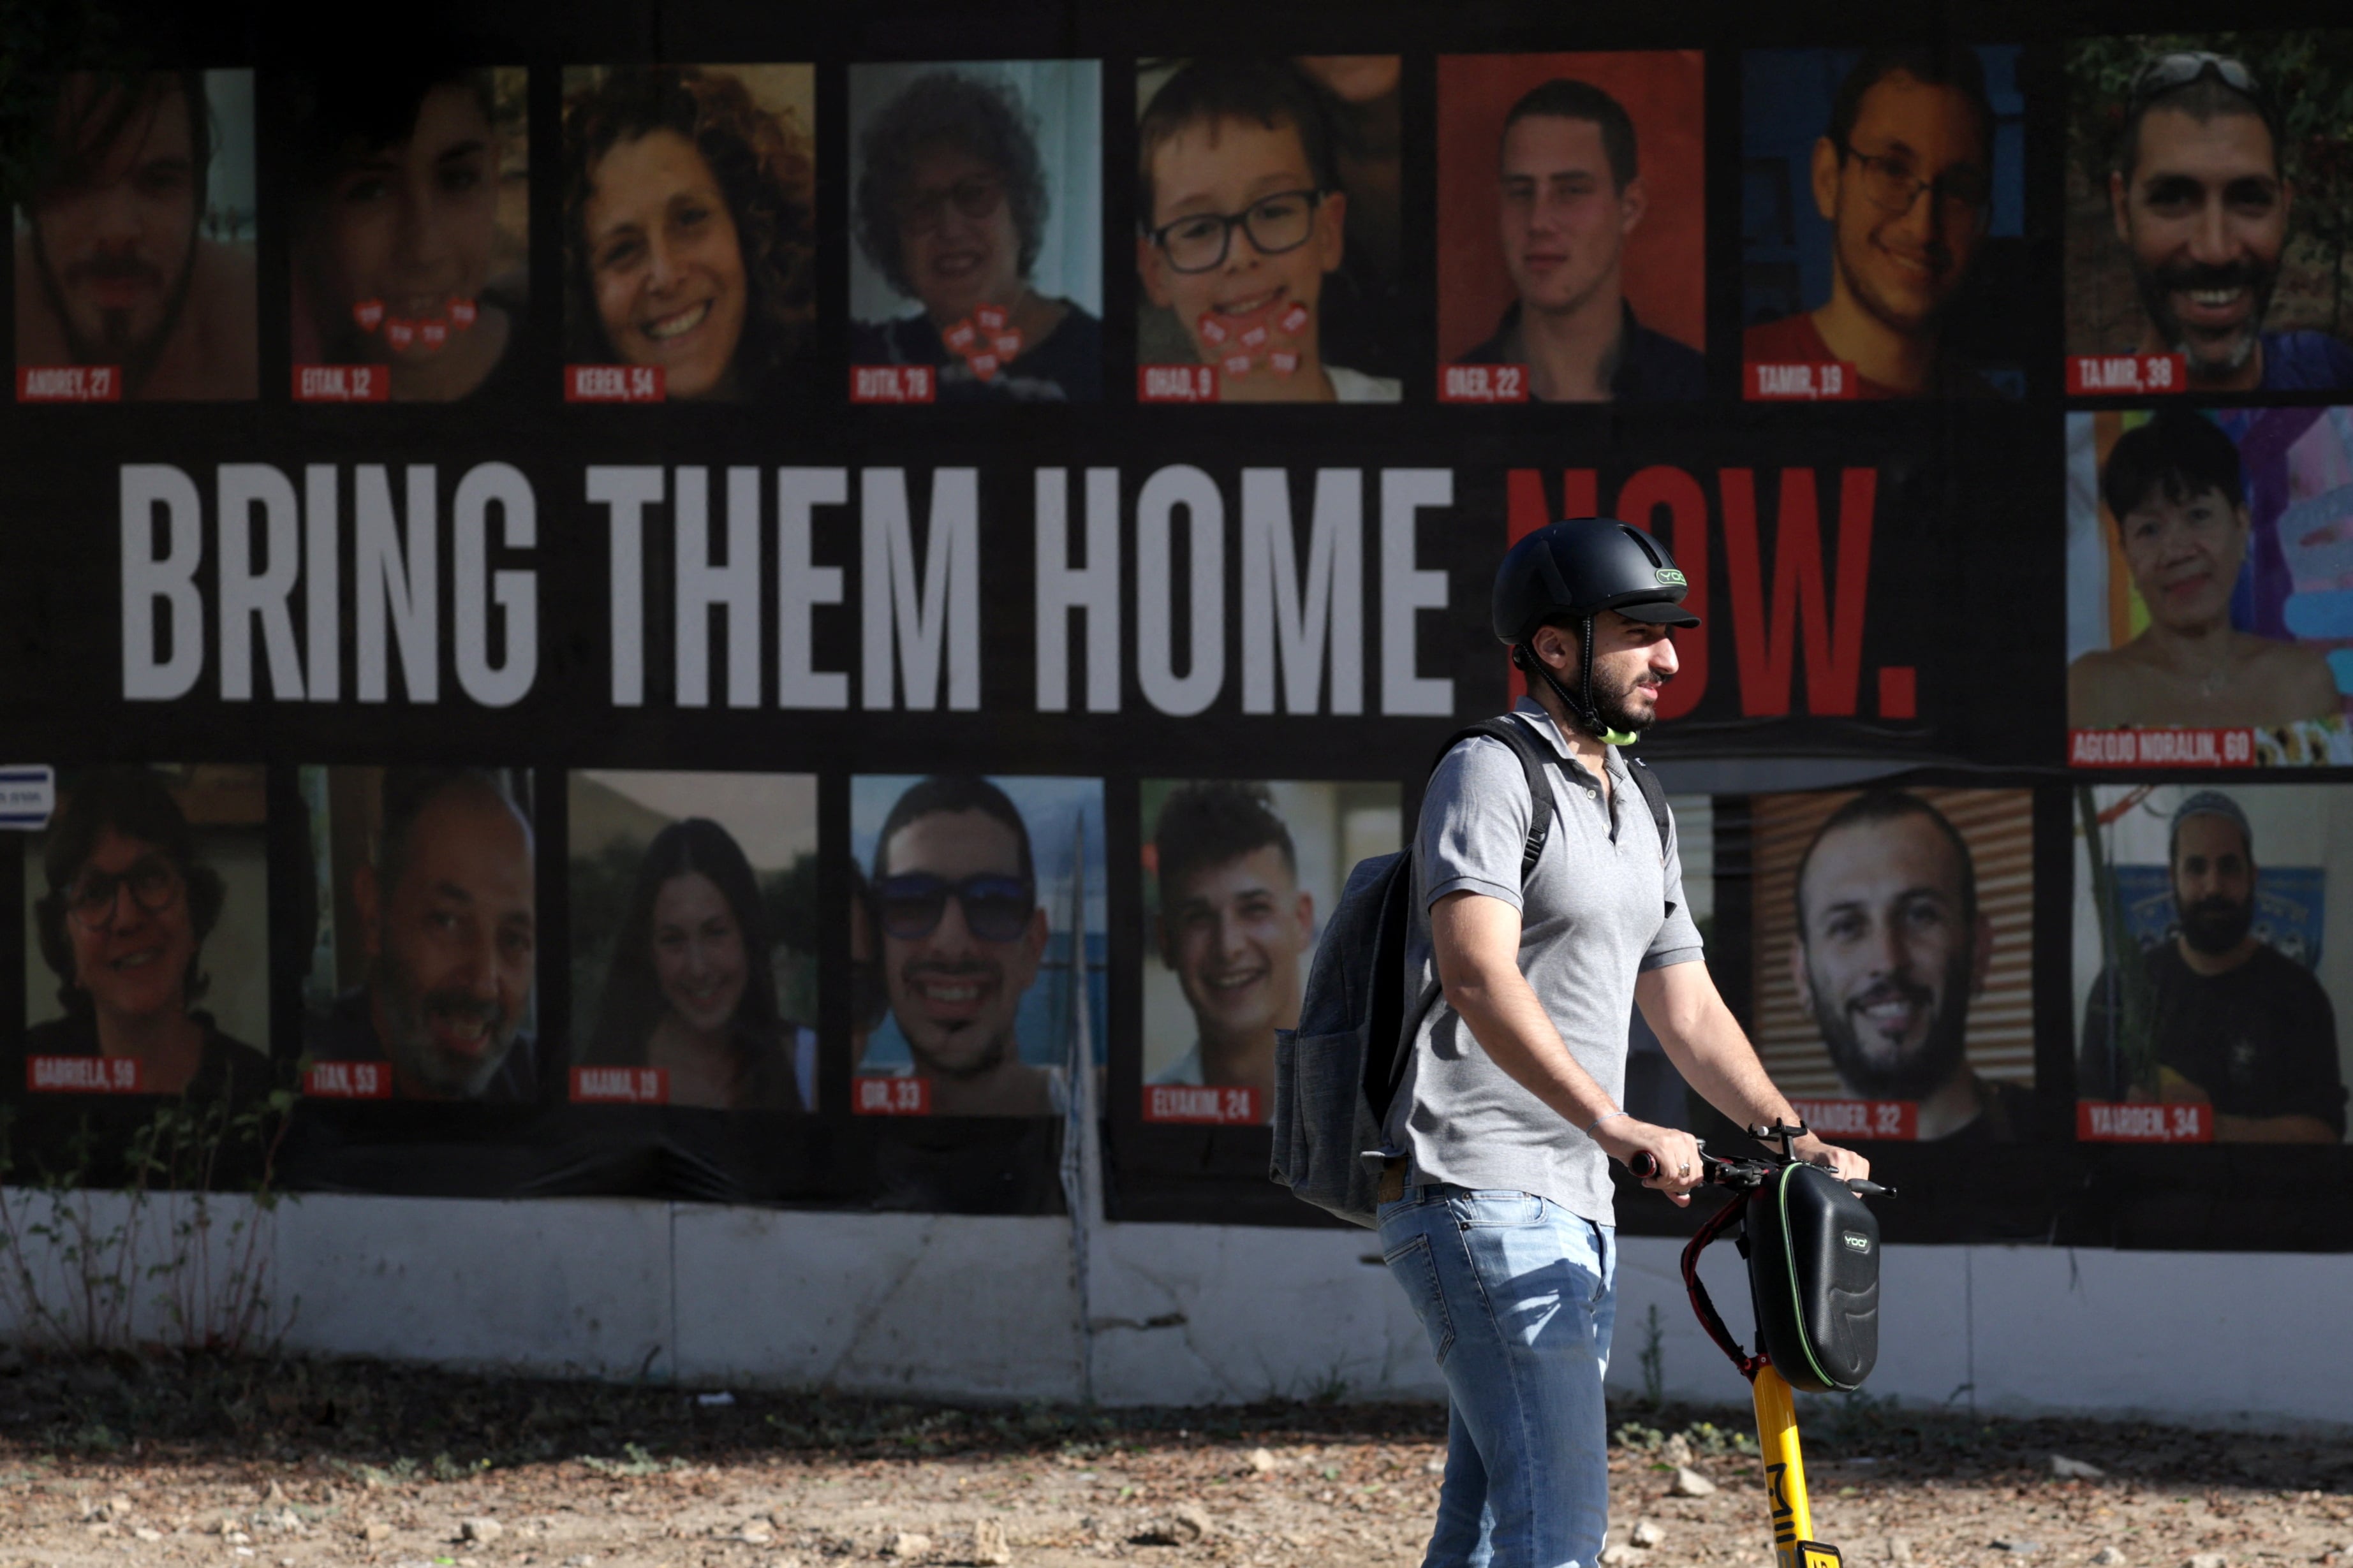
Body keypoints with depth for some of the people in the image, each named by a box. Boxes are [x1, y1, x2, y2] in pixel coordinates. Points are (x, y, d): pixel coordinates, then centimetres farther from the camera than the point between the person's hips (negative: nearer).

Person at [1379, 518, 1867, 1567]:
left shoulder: (1636, 813, 20)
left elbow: (1687, 1010, 22)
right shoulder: (1490, 775, -10)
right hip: (1479, 1202, -9)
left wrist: (1795, 1139, 8)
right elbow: (1479, 976, -24)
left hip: (1574, 1214, 9)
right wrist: (1617, 1126, -34)